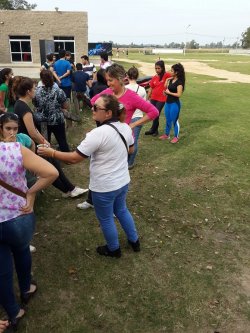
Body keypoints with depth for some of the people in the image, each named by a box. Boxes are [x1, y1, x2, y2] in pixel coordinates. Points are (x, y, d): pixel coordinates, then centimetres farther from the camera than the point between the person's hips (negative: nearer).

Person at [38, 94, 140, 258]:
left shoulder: (98, 133, -28)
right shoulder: (126, 127, -6)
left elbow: (74, 158, -24)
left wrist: (51, 152, -12)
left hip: (104, 187, -7)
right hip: (123, 181, 7)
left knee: (106, 219, 18)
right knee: (121, 210, 30)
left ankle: (114, 249, 40)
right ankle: (134, 241, 47)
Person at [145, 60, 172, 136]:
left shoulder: (167, 75, -10)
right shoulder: (154, 78, 5)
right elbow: (150, 89, 9)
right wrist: (147, 98, 8)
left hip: (161, 99, -5)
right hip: (153, 98, 5)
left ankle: (153, 130, 14)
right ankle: (155, 130, 25)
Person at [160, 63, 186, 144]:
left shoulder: (179, 82, -15)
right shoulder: (170, 80, 8)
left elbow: (179, 94, -21)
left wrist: (169, 92, -14)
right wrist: (166, 83, -1)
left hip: (175, 103, -8)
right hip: (168, 102, 8)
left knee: (174, 120, 3)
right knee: (168, 120, 18)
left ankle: (176, 137, 17)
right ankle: (166, 134, 32)